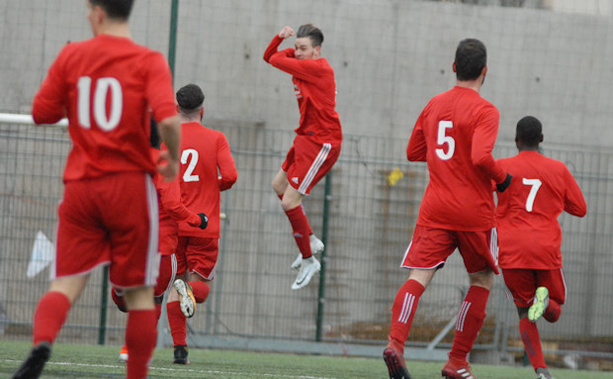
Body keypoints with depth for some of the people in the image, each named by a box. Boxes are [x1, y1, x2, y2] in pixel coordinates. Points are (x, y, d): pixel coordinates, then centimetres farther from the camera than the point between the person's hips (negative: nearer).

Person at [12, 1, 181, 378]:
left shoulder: (70, 56, 4)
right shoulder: (149, 62, -5)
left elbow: (41, 113, 8)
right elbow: (168, 120, -19)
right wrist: (173, 159, 0)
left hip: (80, 185, 2)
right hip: (130, 183, -2)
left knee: (66, 284, -1)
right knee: (139, 291, 10)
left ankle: (42, 344, -29)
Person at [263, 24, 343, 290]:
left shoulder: (318, 67, -22)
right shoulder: (301, 61, 5)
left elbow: (275, 60, -21)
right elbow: (270, 57, 12)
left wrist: (279, 56, 2)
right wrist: (280, 38, -7)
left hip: (322, 143, -11)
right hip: (306, 137, 11)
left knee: (290, 201, -13)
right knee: (279, 185, 26)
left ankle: (308, 261, 2)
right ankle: (311, 241, 35)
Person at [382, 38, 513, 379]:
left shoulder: (434, 105, 10)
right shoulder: (485, 111, -9)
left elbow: (414, 152, 19)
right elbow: (481, 158, -23)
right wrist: (502, 177, -6)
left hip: (435, 209, 4)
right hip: (474, 211, -4)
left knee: (419, 277, -6)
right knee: (483, 280, 14)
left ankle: (396, 343, -31)